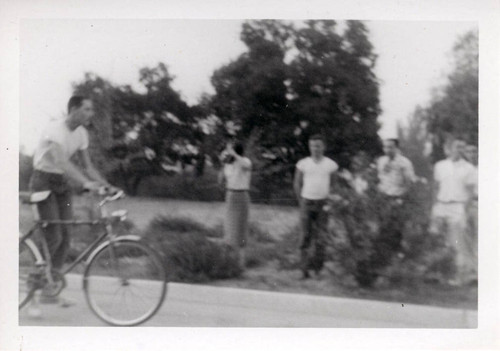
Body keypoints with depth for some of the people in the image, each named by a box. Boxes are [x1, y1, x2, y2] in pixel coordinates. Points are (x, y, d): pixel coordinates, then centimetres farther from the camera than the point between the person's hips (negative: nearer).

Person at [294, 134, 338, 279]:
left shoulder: (331, 164, 3)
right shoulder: (303, 164, 3)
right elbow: (297, 184, 10)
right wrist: (301, 202, 6)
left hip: (323, 204, 0)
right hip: (307, 203, 0)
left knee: (321, 238, -3)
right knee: (306, 236, -1)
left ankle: (318, 268, 7)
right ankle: (304, 268, 3)